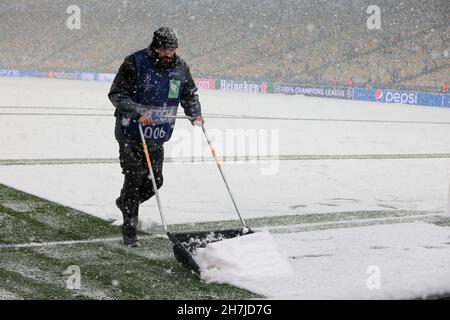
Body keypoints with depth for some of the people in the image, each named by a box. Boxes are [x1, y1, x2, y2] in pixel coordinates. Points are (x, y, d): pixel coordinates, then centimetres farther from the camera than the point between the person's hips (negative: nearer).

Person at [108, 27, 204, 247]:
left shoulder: (180, 68, 3)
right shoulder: (135, 63, -13)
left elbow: (189, 95, 17)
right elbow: (116, 94, -13)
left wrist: (195, 113, -1)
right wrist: (138, 113, -25)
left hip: (157, 137, 5)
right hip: (131, 132, -5)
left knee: (155, 181, 7)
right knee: (135, 177, -9)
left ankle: (125, 203, 38)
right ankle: (130, 231, 2)